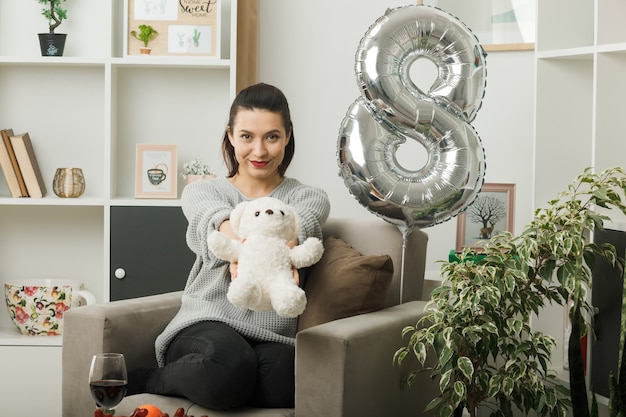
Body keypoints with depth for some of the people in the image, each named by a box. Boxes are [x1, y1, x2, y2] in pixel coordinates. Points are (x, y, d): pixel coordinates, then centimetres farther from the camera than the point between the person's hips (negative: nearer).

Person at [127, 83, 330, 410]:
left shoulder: (310, 198, 14)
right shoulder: (200, 191, 14)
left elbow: (294, 223, -13)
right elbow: (214, 215, -13)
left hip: (271, 337, 1)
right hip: (206, 325, -1)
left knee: (285, 381, -37)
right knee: (230, 365, -39)